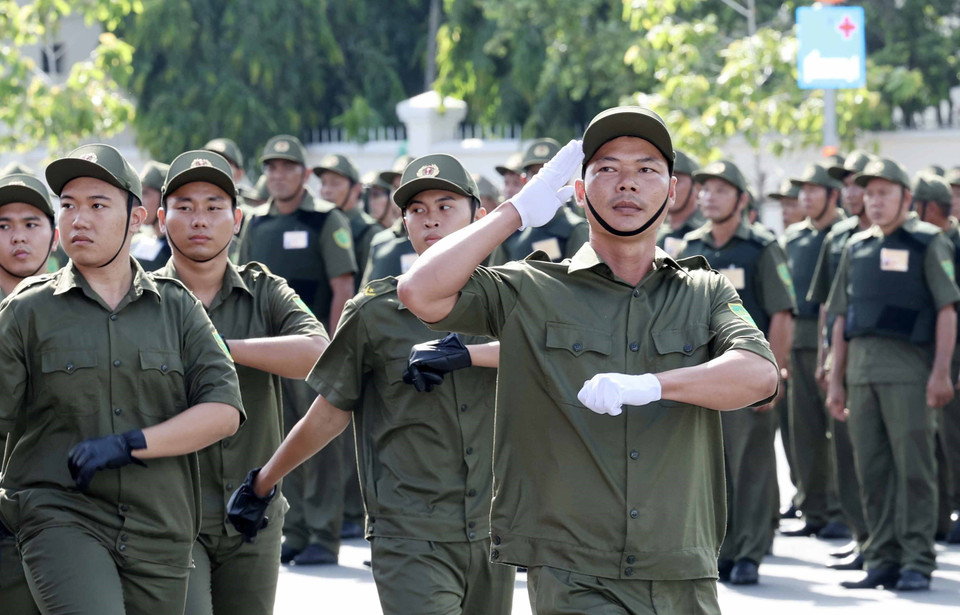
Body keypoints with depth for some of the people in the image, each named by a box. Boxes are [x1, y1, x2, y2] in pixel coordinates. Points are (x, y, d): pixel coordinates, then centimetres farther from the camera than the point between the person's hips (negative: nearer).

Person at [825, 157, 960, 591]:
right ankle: (883, 560, 11)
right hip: (862, 370, 6)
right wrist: (836, 381, 13)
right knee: (872, 470, 6)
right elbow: (841, 317, 18)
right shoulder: (857, 247, 16)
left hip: (909, 368, -6)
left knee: (914, 467, -6)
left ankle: (917, 563, -4)